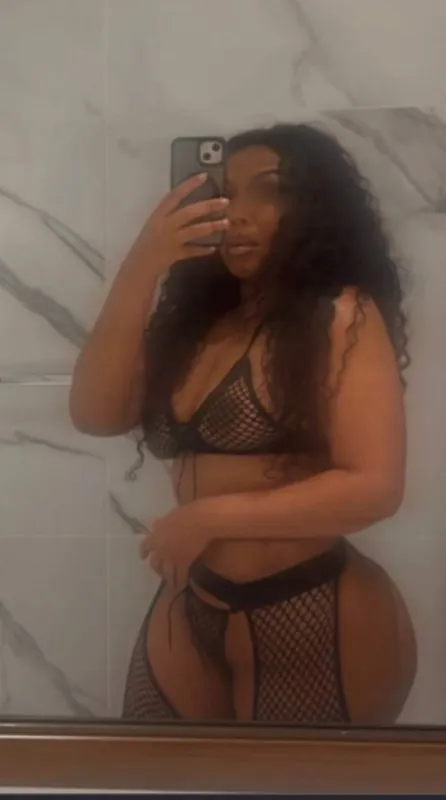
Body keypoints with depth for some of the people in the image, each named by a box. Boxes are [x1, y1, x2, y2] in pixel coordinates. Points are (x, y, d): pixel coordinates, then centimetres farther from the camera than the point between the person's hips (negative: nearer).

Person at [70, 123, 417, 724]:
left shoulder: (342, 314, -12)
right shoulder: (193, 320, 7)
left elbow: (375, 487, -20)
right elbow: (95, 414, -3)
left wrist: (206, 518, -16)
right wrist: (140, 272, -11)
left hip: (317, 627, -5)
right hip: (189, 615, 6)